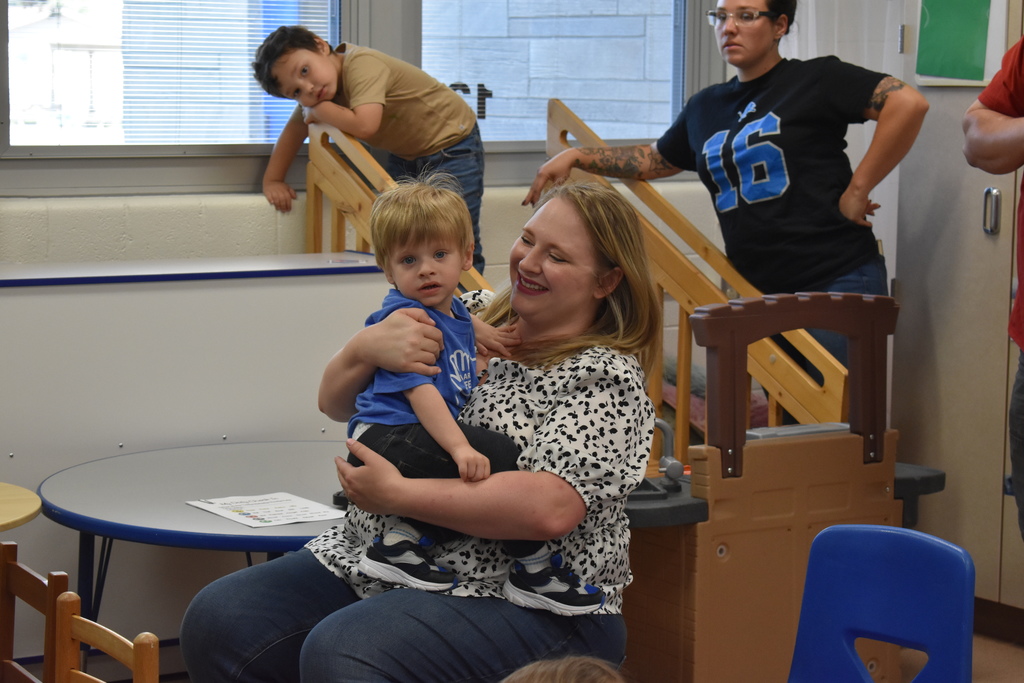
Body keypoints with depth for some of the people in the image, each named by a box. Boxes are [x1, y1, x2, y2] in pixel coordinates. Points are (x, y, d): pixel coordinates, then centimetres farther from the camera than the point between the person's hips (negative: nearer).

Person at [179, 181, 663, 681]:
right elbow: (335, 404, 9)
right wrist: (365, 347, -15)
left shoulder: (607, 379, -8)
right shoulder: (472, 314, 9)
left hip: (514, 599, -7)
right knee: (216, 621, -10)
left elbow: (550, 508, -24)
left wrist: (397, 494, -21)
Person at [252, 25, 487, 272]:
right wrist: (272, 180, 3)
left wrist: (316, 109, -27)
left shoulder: (361, 64, -31)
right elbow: (294, 129, 12)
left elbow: (364, 126, -43)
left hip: (452, 143, -8)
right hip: (405, 154, 8)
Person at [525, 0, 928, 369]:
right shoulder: (706, 107, 17)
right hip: (760, 291, 6)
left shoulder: (816, 80, -3)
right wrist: (575, 156, 21)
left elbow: (909, 103, -15)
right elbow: (654, 160, 31)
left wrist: (857, 190, -14)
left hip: (837, 282, -6)